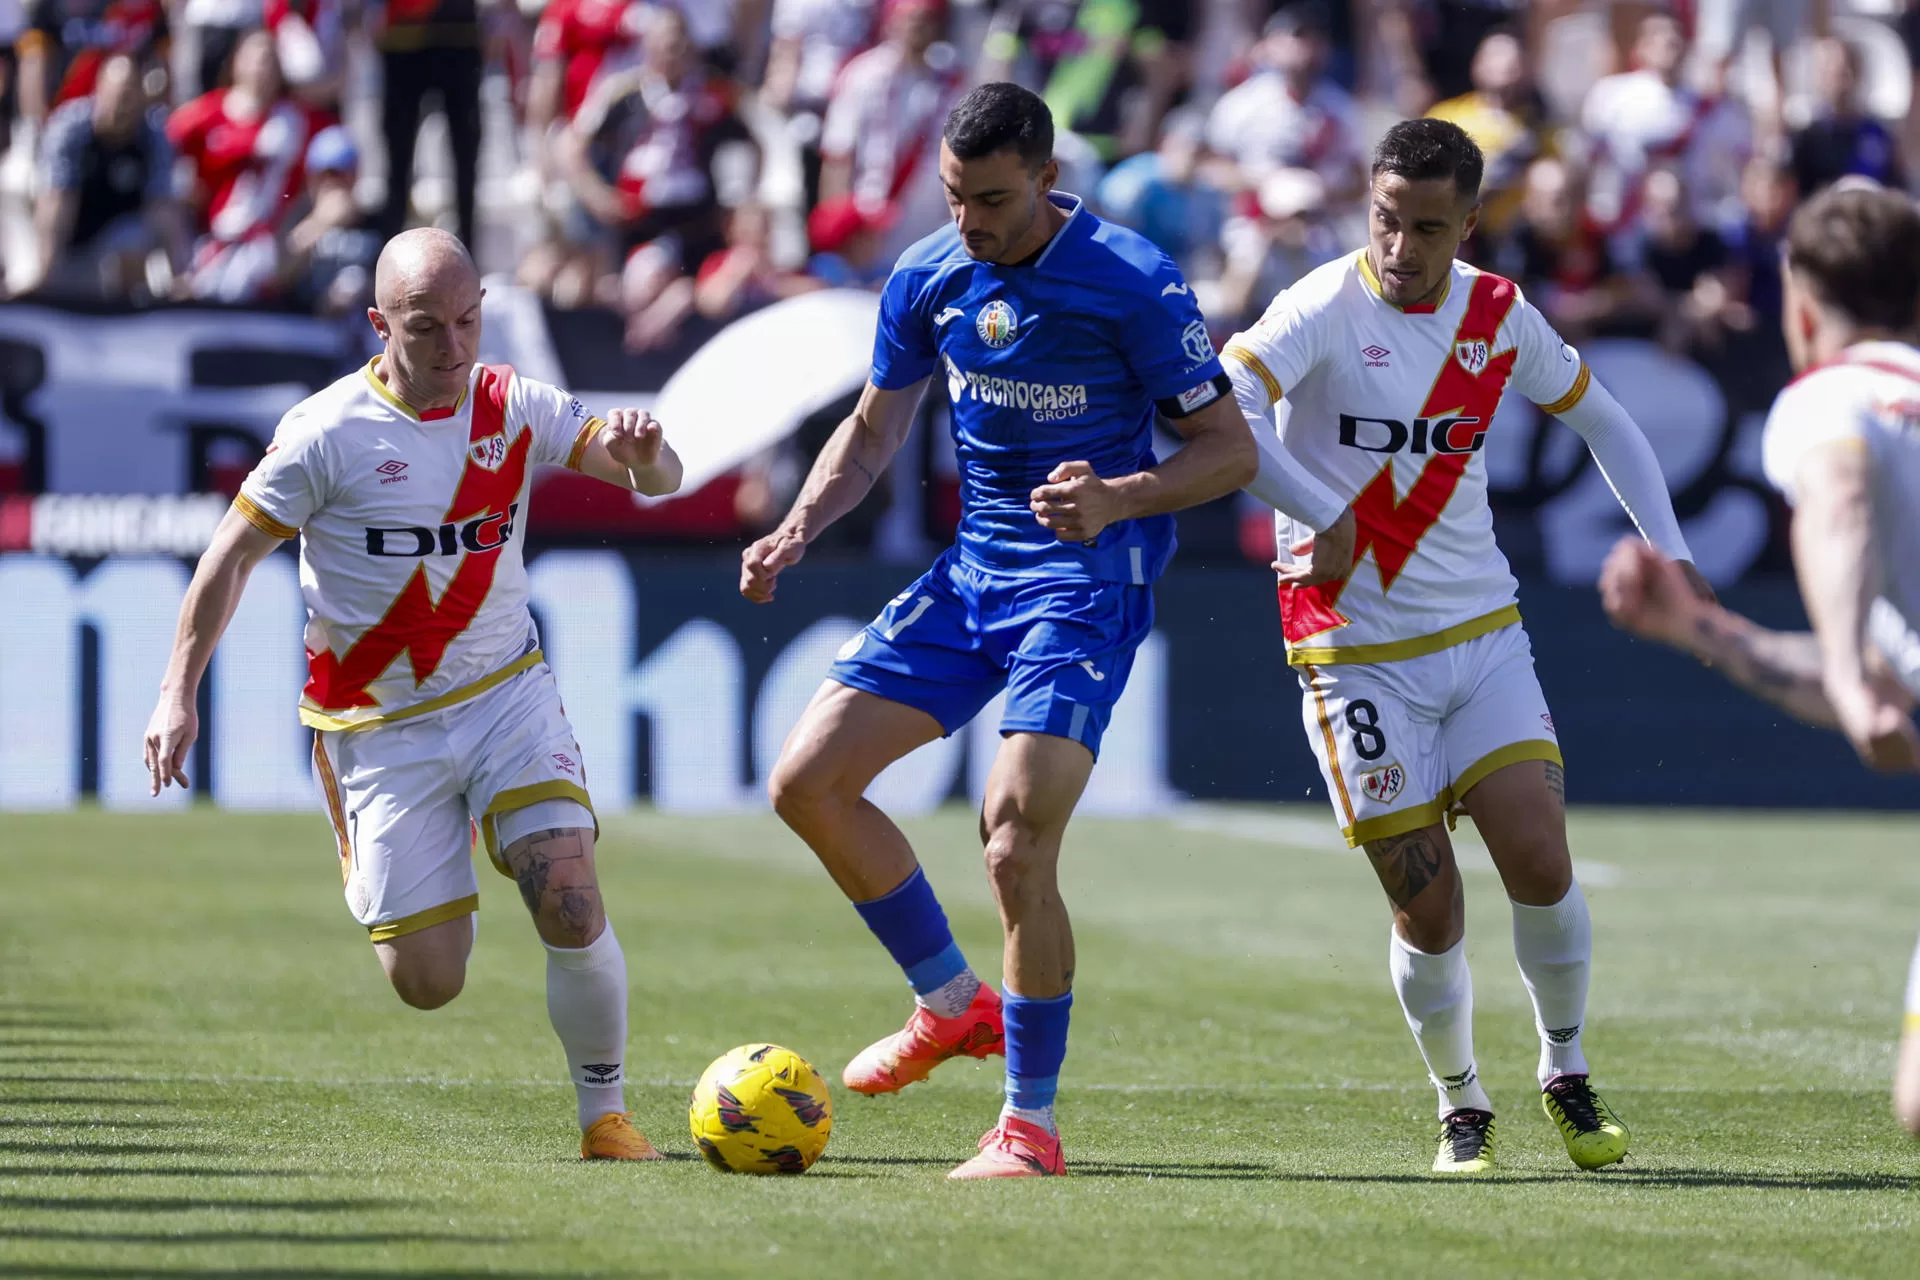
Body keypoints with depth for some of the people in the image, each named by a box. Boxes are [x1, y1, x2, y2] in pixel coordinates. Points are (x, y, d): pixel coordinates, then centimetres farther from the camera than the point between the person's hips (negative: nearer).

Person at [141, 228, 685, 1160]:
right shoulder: (329, 433, -12)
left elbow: (654, 479, -6)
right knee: (428, 984, -3)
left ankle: (604, 1116, 2)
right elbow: (234, 555, -5)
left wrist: (640, 451, -30)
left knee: (573, 910, -19)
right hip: (381, 726, -2)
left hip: (506, 697, 2)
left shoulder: (515, 410, -3)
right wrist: (178, 693, -9)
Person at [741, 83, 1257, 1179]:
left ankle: (1031, 1124, -6)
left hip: (1088, 581, -7)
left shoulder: (1135, 284, -16)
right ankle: (952, 1004, 19)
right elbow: (875, 429, 16)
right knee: (808, 780, 1)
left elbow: (1231, 449, -11)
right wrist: (799, 531, -1)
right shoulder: (929, 279, 1)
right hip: (973, 569, 7)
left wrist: (1119, 497, -28)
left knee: (1016, 840, -20)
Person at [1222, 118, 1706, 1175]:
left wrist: (1668, 551, 10)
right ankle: (1459, 1104, 18)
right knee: (1428, 908, -5)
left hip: (1481, 633, 3)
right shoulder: (1328, 309, -13)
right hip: (1355, 648, -3)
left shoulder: (1499, 315, 3)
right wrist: (1323, 515, -32)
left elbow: (1599, 417, 19)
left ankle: (1566, 1073, 13)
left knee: (1540, 864, -10)